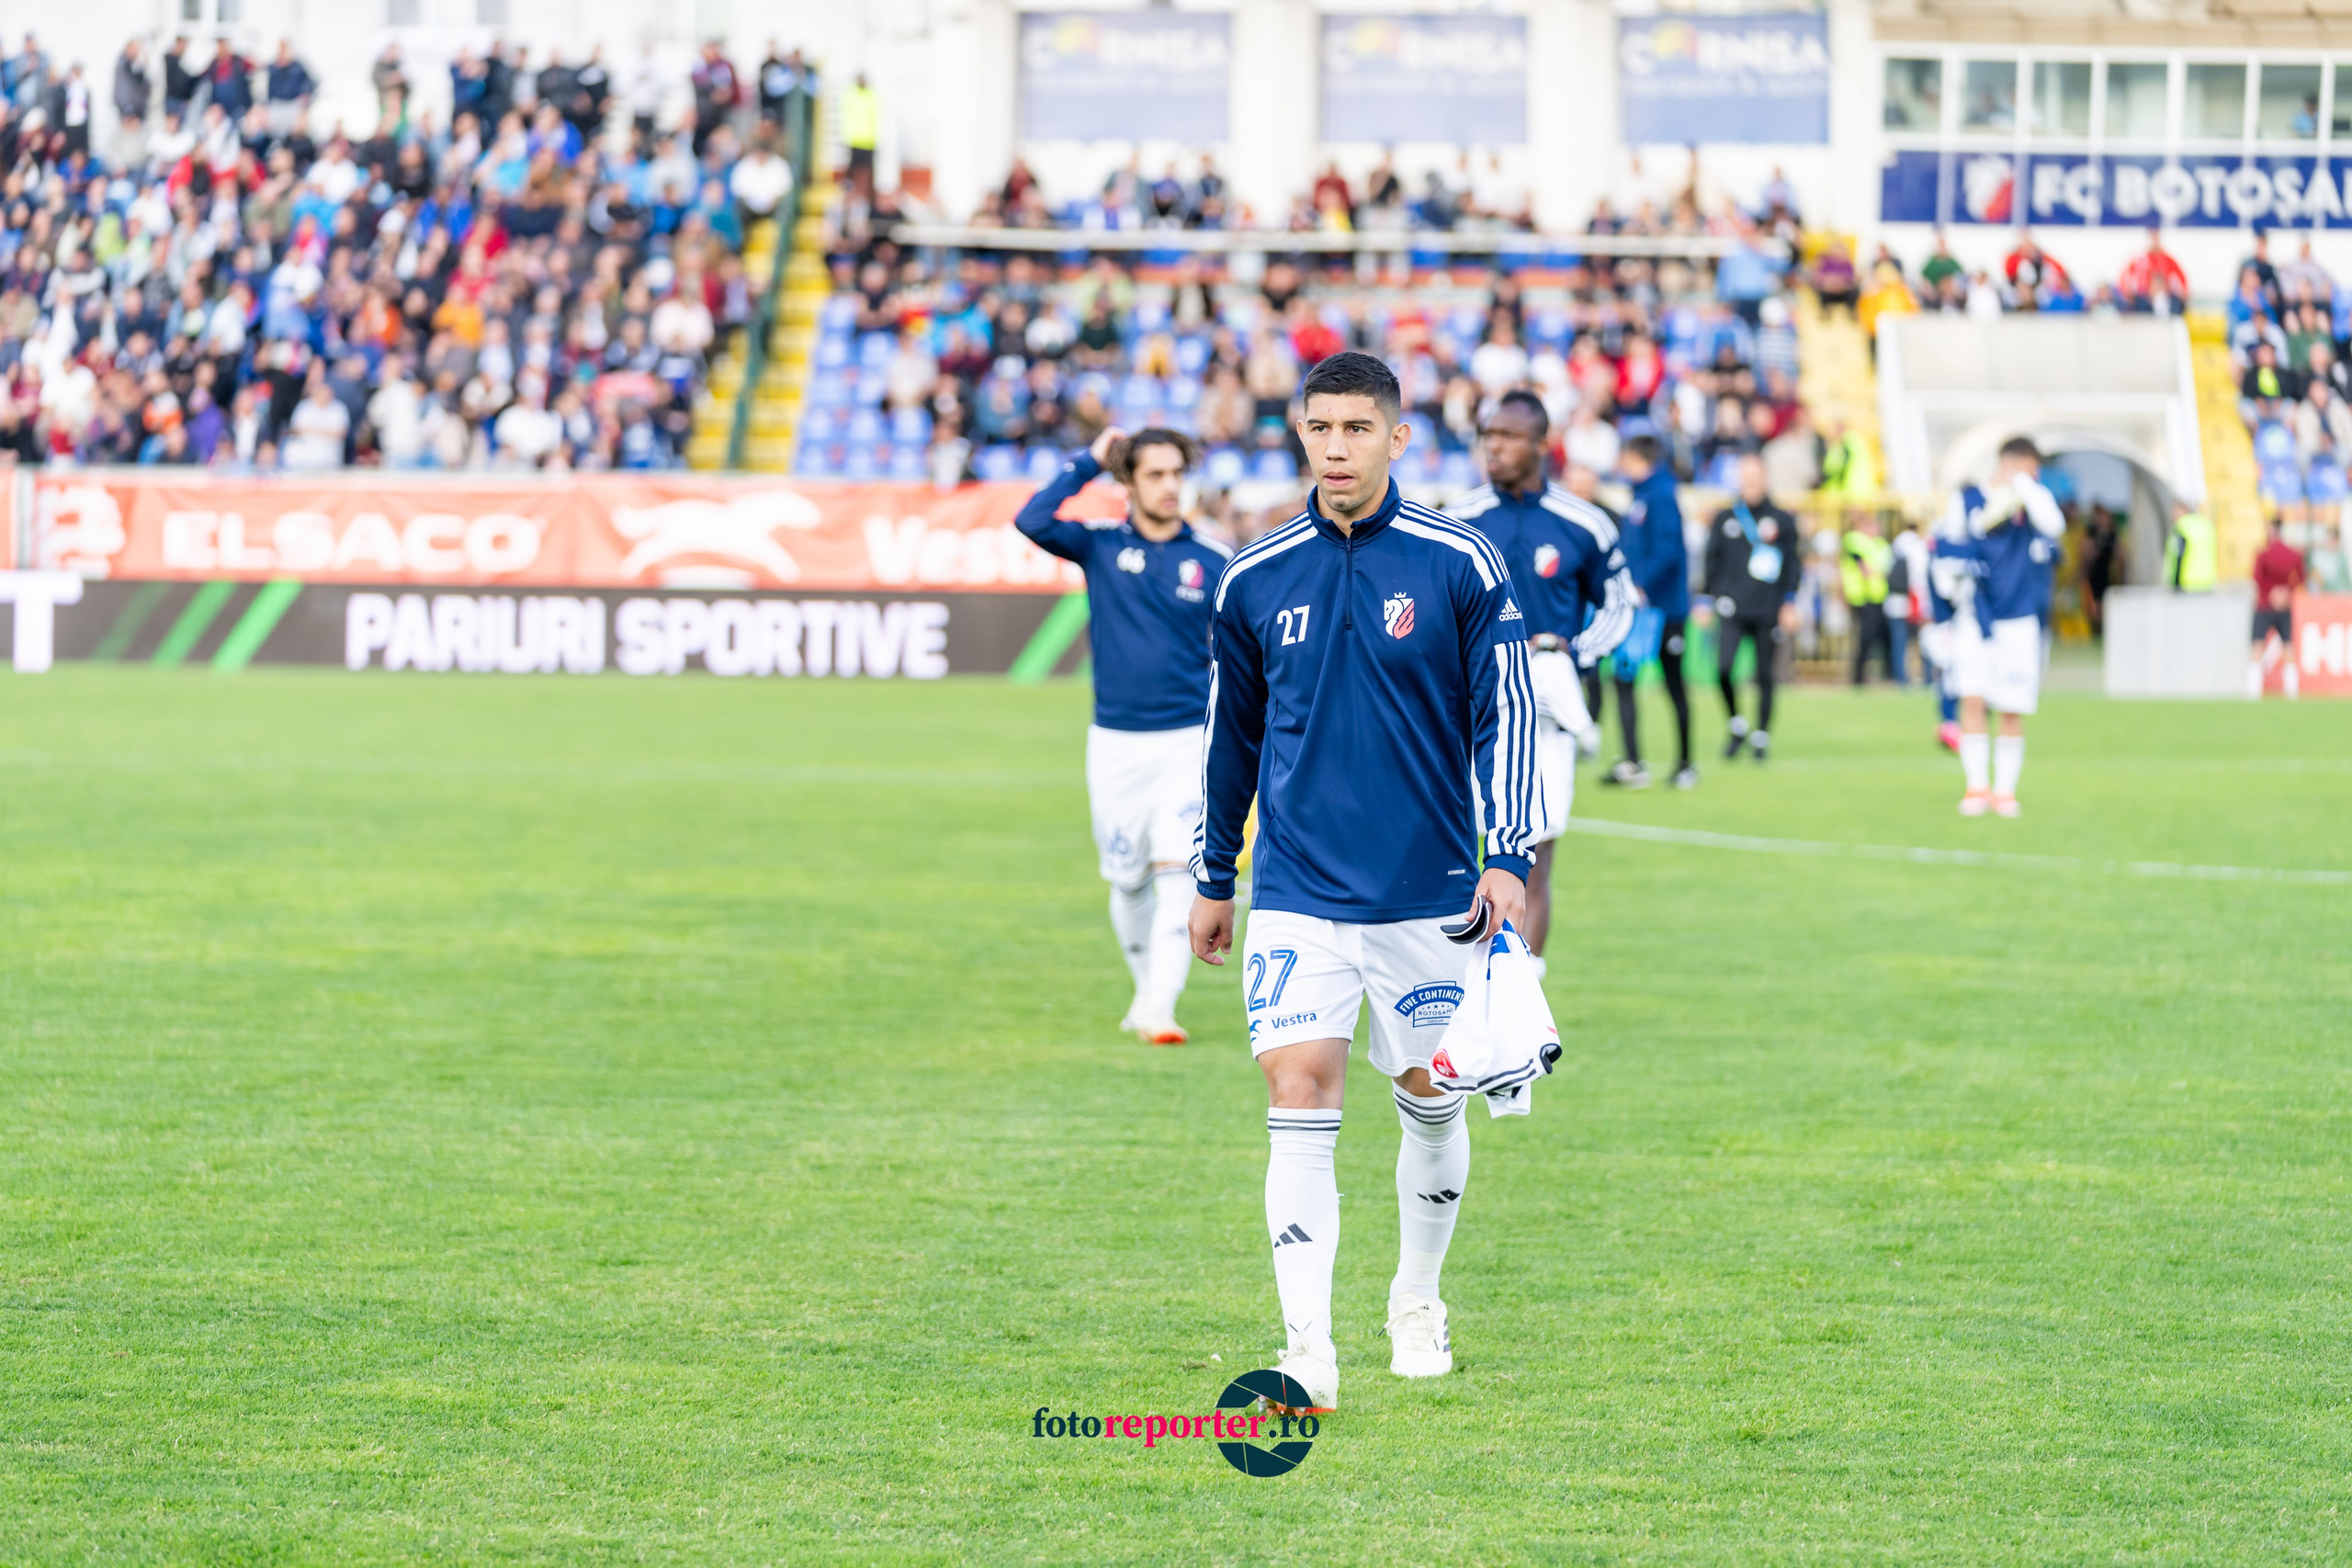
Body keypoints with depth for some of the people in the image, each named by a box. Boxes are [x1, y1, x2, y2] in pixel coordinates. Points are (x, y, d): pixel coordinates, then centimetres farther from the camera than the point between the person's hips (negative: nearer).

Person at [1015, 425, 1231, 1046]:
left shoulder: (1215, 562, 1)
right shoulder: (1100, 547, 1)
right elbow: (1032, 520, -16)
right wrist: (1088, 463, -9)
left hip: (1189, 741, -1)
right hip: (1116, 743, 1)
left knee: (1177, 873, -14)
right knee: (1128, 881, 9)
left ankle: (1161, 1007, -19)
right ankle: (1146, 988, 30)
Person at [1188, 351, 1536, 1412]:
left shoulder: (1461, 566, -4)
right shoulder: (1254, 581, 3)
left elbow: (1504, 716, -1)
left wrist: (1505, 857, -10)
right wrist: (1212, 878, 19)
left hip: (1429, 891, 0)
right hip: (1298, 895, 0)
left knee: (1430, 1100, 10)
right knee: (1300, 1092, -13)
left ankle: (1416, 1304, 33)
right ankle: (1308, 1349, -16)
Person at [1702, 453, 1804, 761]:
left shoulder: (1782, 521, 6)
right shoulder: (1724, 519, 10)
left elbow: (1793, 562, 7)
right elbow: (1712, 560, 14)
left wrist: (1789, 602, -2)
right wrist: (1711, 597, 6)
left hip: (1768, 612, 0)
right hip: (1731, 611, 0)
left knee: (1765, 676, 2)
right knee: (1723, 669, -15)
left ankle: (1761, 735, 14)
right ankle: (1737, 726, 5)